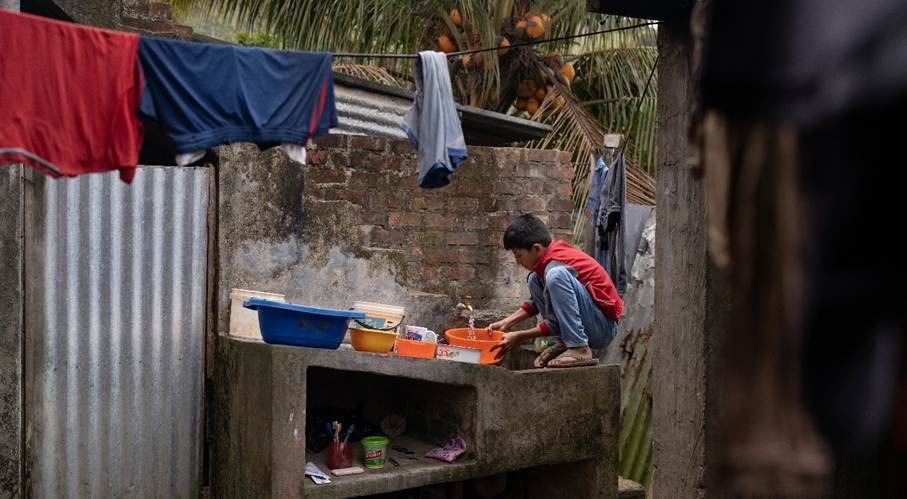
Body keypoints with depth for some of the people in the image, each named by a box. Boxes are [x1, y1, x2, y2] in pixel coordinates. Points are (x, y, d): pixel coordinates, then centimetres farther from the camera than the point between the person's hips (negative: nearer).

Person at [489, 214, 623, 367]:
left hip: (603, 328, -10)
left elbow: (557, 324, -17)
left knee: (556, 275, -30)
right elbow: (536, 302, 20)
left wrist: (519, 337, -9)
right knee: (534, 280, 11)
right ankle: (564, 343, 4)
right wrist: (506, 323, 10)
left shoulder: (556, 265, -20)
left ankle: (580, 350, -26)